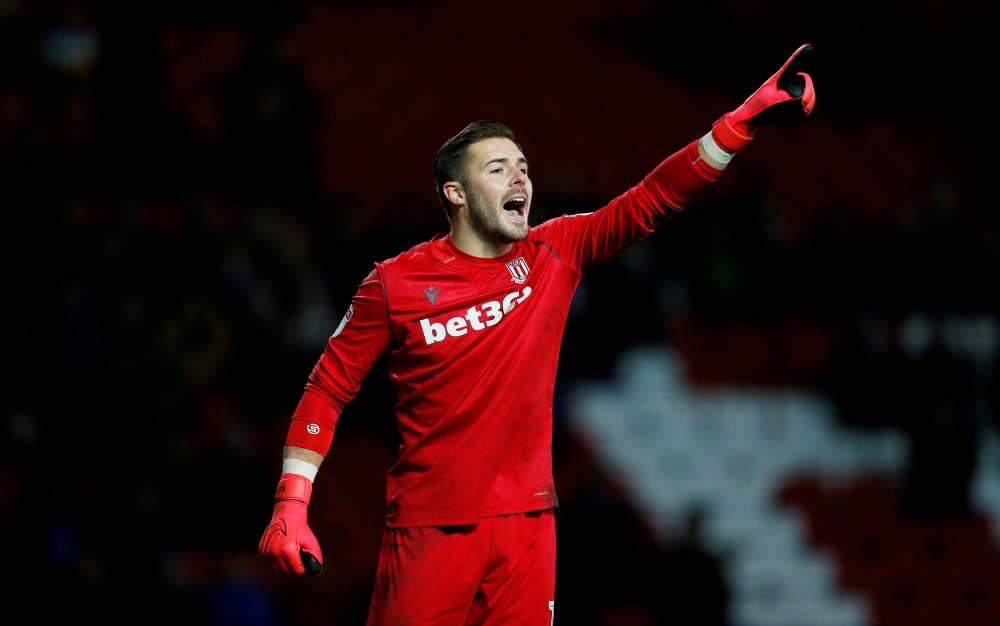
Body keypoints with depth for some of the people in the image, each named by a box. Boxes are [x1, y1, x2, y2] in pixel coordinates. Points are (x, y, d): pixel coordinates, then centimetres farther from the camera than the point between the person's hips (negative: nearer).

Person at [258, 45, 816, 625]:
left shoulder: (553, 256, 4)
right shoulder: (397, 282, -5)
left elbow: (653, 198, -1)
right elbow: (328, 389, 0)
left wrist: (747, 119, -12)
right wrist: (290, 507, -8)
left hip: (527, 524, 3)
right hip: (430, 528, -3)